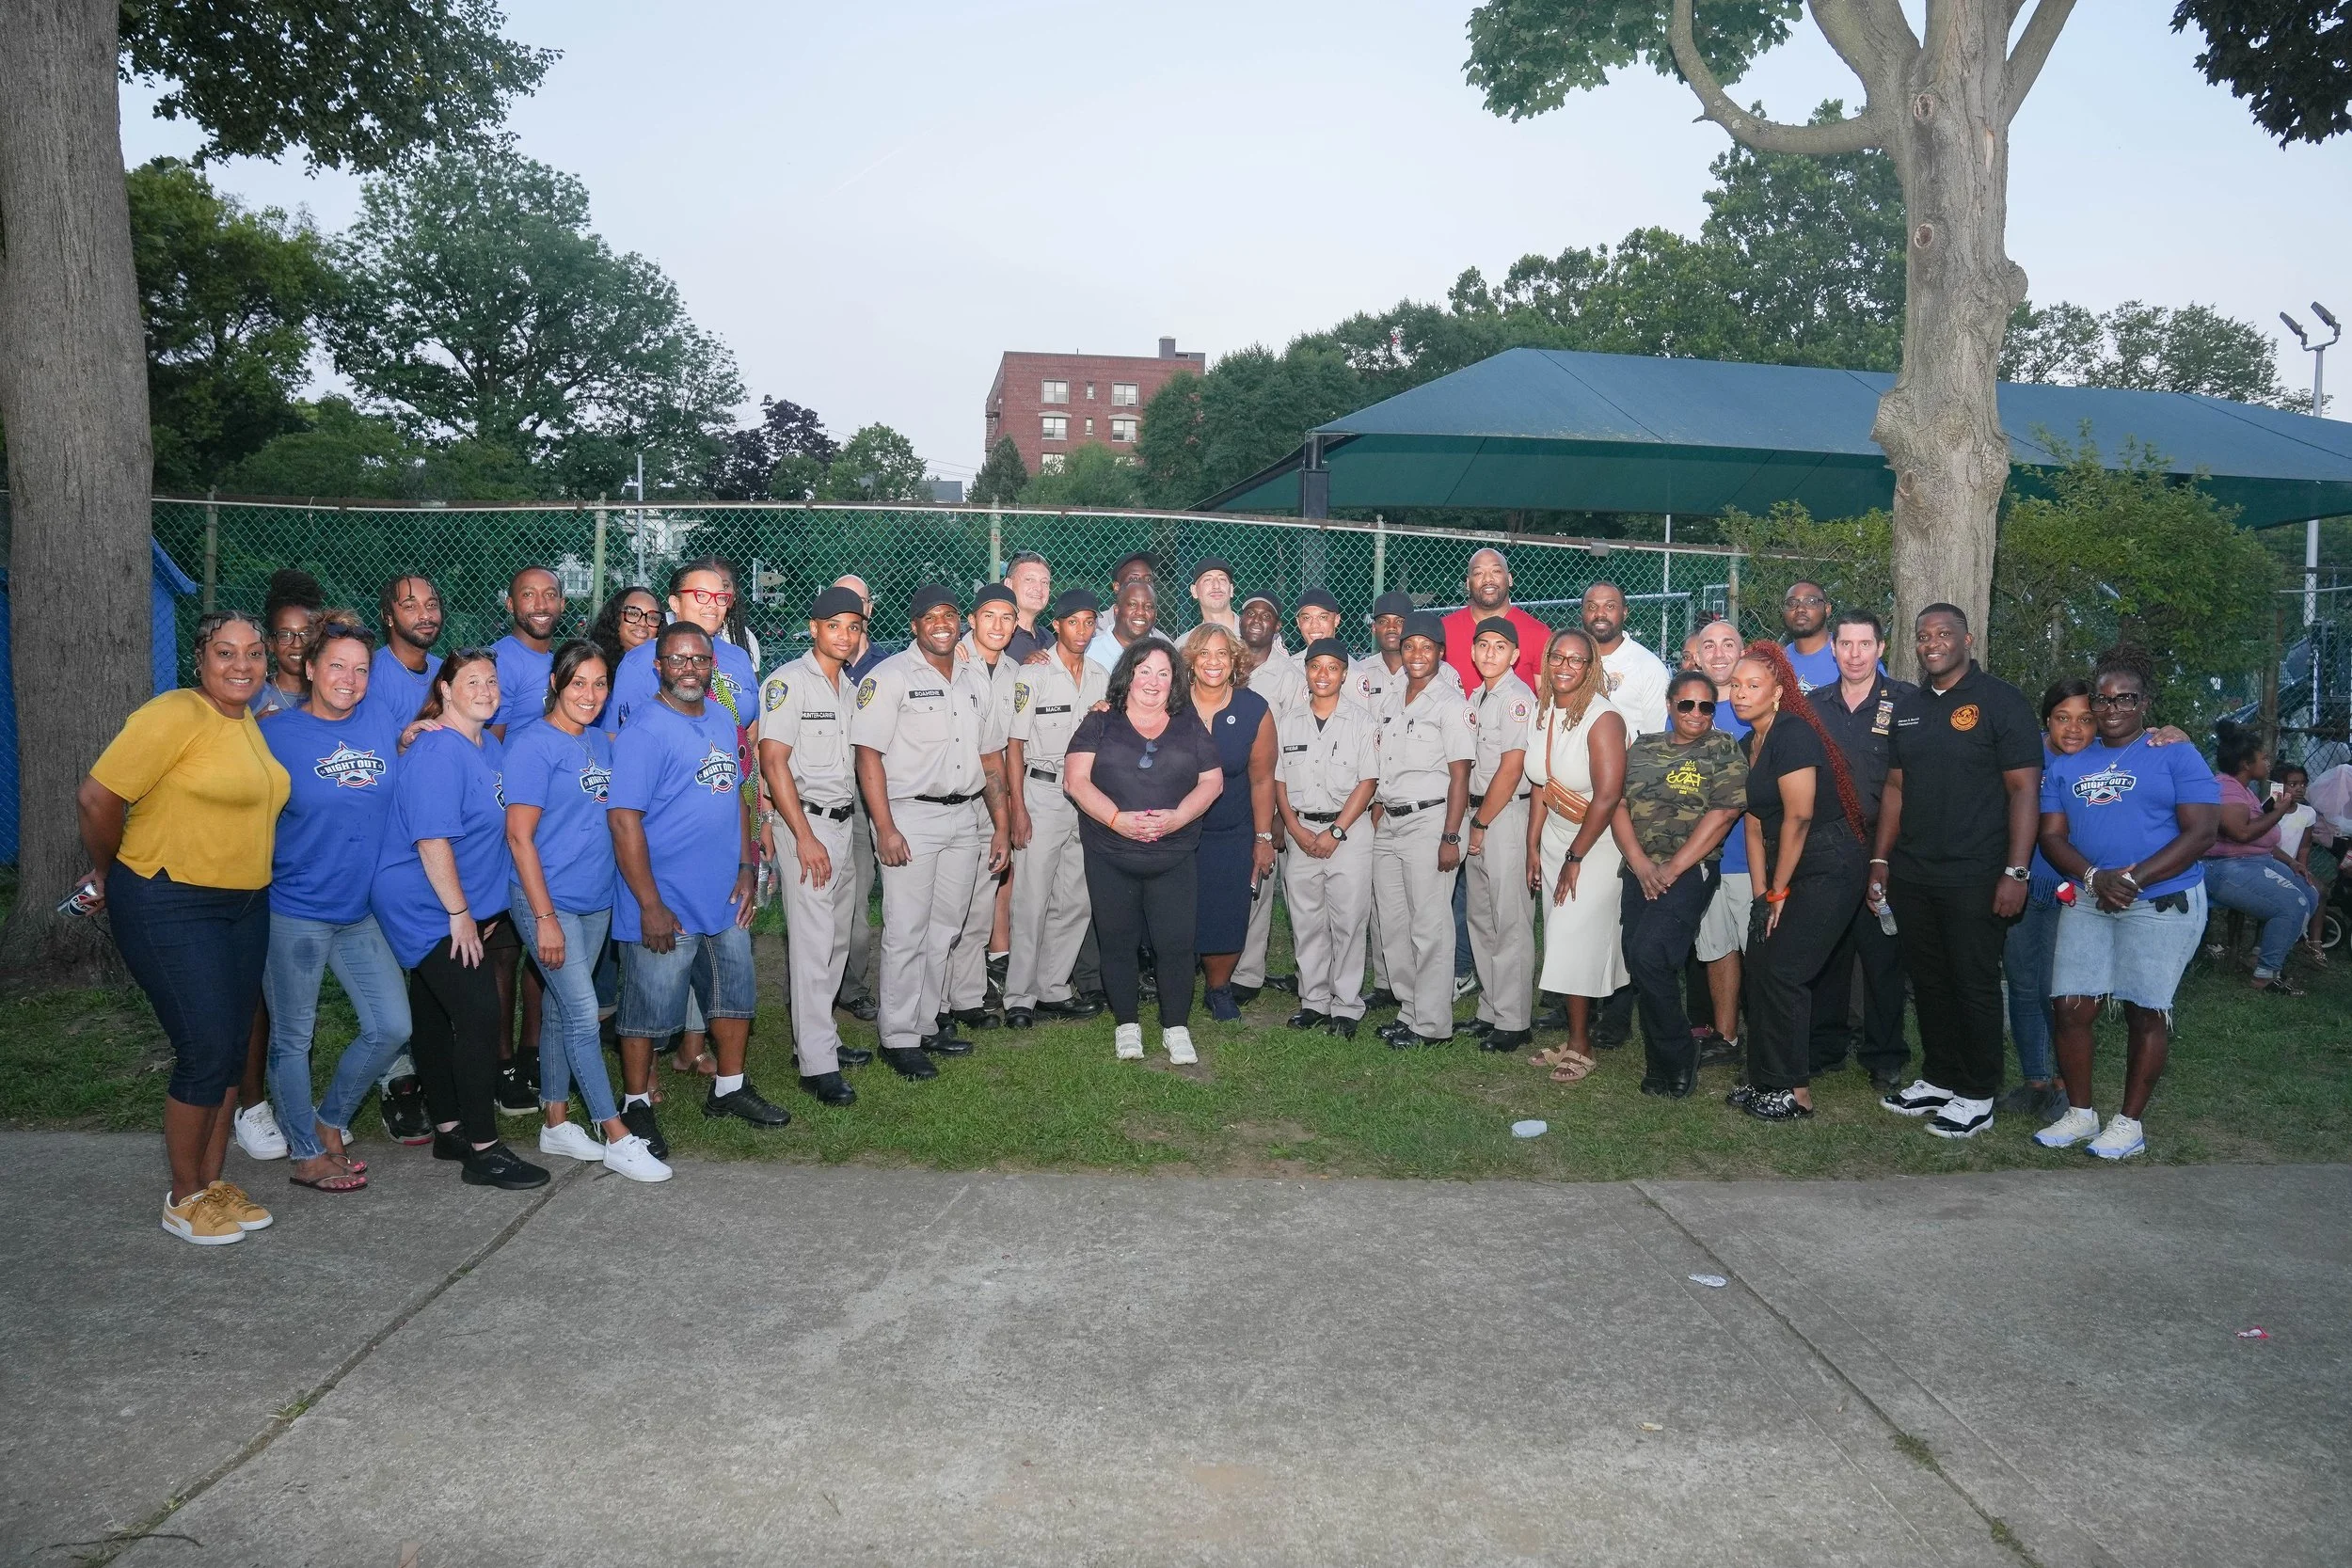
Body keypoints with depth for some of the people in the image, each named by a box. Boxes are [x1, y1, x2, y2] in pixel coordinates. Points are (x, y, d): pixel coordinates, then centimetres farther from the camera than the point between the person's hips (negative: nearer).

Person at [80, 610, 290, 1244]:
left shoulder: (252, 726, 10)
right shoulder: (175, 716, -15)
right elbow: (97, 796, -16)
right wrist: (107, 873, -2)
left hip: (245, 907, 8)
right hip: (171, 908, -8)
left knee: (232, 1050, 12)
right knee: (206, 1053, -6)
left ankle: (213, 1182, 26)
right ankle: (183, 1199, 12)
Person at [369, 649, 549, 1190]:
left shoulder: (491, 748, 10)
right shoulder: (437, 753, -18)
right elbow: (431, 840, -23)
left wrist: (484, 908, 19)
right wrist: (459, 913, -19)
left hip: (467, 909, 9)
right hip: (429, 911, -9)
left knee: (437, 1018, 16)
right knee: (478, 1013, -12)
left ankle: (449, 1130, 25)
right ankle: (482, 1150, -7)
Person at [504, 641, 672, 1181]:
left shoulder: (601, 741, 9)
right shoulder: (533, 744, -12)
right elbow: (519, 836, -15)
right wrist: (545, 917, -16)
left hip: (595, 901, 7)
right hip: (549, 902, -7)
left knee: (561, 1010, 15)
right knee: (583, 1015, -5)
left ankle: (555, 1122, 26)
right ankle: (618, 1139, 1)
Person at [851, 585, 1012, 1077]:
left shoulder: (975, 679, 14)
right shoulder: (889, 677, -5)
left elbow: (991, 757, 17)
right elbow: (868, 754, -12)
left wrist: (1001, 827, 12)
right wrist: (885, 828, -18)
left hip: (966, 818, 6)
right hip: (911, 817, -6)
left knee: (946, 930, 11)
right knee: (906, 933, -4)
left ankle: (929, 1025, 23)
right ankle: (898, 1038, 5)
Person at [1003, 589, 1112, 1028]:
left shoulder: (1102, 677, 11)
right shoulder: (1034, 674, -4)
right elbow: (1014, 743, -6)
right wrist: (1017, 806, -11)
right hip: (1042, 794, -5)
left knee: (1077, 901, 8)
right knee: (1032, 901, -6)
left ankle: (1053, 989, 19)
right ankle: (1019, 998, 1)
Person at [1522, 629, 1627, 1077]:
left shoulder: (1602, 718, -20)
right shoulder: (1543, 711, 2)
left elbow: (1607, 796, -22)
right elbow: (1539, 785, 7)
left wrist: (1575, 858, -16)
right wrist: (1533, 848, 5)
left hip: (1597, 841, -7)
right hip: (1554, 837, 7)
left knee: (1575, 938, -5)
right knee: (1562, 937, 9)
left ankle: (1580, 1047, 9)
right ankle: (1575, 1036, 19)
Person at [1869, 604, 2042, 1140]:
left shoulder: (2000, 702, -6)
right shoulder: (1906, 708, 12)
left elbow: (2024, 789, -10)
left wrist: (2016, 871, -16)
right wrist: (1880, 860, 11)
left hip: (1974, 876, -6)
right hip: (1911, 875, 6)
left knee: (1974, 986, 2)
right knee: (1928, 982, 13)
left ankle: (1976, 1096, 13)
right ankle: (1938, 1079, 25)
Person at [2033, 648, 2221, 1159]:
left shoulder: (2177, 756, 0)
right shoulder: (2068, 766, 13)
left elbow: (2201, 833, -8)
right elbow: (2052, 836, 8)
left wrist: (2131, 879, -17)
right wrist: (2094, 877, -13)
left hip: (2162, 902, -4)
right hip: (2087, 902, 4)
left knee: (2146, 1013, 1)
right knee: (2072, 1007, -1)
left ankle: (2130, 1123, 12)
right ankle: (2080, 1115, 14)